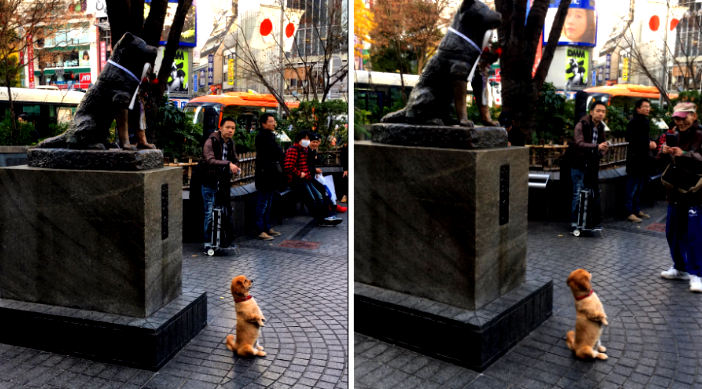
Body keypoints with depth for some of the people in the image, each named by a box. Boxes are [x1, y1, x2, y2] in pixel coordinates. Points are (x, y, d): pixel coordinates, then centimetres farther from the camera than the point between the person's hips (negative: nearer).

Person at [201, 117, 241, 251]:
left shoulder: (230, 143, 10)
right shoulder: (211, 142, -13)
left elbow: (235, 159, 21)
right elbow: (210, 160, -27)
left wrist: (235, 167, -3)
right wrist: (228, 164, -36)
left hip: (223, 184, 7)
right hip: (210, 184, -7)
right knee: (210, 213, -3)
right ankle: (208, 243, 7)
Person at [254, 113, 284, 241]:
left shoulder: (269, 135, 17)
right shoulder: (262, 136, -14)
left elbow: (277, 152, 16)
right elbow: (277, 151, -17)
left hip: (270, 173, 10)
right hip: (265, 172, -10)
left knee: (268, 202, 14)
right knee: (263, 202, -5)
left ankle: (266, 227, 22)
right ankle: (259, 230, 0)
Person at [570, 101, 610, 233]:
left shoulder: (600, 127, 9)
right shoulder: (581, 125, -13)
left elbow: (603, 144, 23)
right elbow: (579, 143, -28)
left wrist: (601, 152, -1)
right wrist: (597, 146, -41)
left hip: (592, 166, 6)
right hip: (579, 165, -6)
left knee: (595, 193, 10)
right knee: (578, 195, -4)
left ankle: (596, 221, 21)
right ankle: (574, 223, 5)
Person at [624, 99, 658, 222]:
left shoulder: (645, 121, 16)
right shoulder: (635, 121, -14)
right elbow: (630, 137, -25)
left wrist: (651, 143, 2)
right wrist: (648, 143, -21)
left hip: (643, 158, 9)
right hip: (635, 158, -9)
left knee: (639, 185, 15)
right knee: (633, 185, -5)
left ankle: (637, 209, 24)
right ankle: (629, 212, -1)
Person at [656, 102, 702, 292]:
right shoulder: (674, 136, 9)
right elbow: (661, 163, 9)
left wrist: (684, 154, -34)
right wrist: (664, 153, -12)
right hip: (675, 192, 7)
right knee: (673, 233, 14)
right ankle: (680, 268, 29)